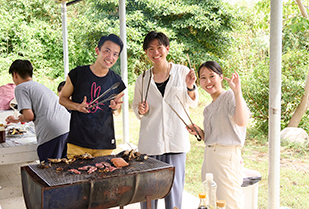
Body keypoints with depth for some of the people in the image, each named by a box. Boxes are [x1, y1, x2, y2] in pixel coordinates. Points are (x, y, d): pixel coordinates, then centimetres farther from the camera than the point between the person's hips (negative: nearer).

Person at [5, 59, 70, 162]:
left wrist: (20, 119, 18)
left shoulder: (20, 88, 5)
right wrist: (17, 120, 58)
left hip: (52, 133, -8)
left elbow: (29, 116, -7)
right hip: (68, 128, 8)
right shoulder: (40, 85, 30)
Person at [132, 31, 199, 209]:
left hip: (176, 140, -1)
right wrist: (141, 111, -7)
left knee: (175, 186, 4)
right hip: (150, 140, 1)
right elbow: (136, 107, 15)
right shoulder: (142, 79, 4)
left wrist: (190, 87, -10)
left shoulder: (182, 72, 2)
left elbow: (193, 103, 8)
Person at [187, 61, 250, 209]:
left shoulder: (230, 96, -8)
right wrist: (199, 132, 4)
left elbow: (242, 122, -27)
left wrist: (237, 91, -29)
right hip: (209, 157, 9)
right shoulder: (208, 109, 18)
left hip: (226, 157, -8)